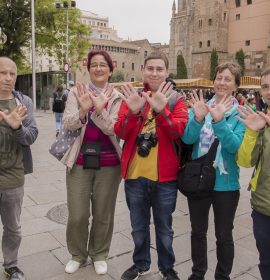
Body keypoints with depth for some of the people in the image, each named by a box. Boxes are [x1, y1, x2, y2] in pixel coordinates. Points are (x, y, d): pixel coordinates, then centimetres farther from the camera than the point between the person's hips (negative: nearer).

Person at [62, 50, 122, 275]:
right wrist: (83, 110, -27)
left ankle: (99, 255, 33)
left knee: (103, 214, 10)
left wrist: (99, 109, -29)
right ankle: (78, 255, 31)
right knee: (77, 215, 5)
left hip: (108, 164, 0)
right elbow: (67, 124, -9)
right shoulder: (76, 92, 2)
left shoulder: (117, 97, 0)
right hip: (80, 162, 0)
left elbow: (113, 129, -12)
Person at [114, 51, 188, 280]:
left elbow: (179, 131, -16)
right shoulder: (131, 97, 3)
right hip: (135, 174, 2)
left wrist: (161, 109, -31)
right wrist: (133, 111, -26)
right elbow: (120, 133, -8)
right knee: (139, 226, 18)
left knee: (164, 228, 15)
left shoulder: (175, 99, 0)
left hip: (164, 176, -1)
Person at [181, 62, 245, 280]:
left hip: (225, 183, -2)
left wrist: (219, 120, -29)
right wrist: (198, 118, -26)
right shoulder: (199, 106, 1)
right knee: (198, 231, 17)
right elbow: (187, 139, -9)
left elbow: (236, 145, -18)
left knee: (224, 235, 13)